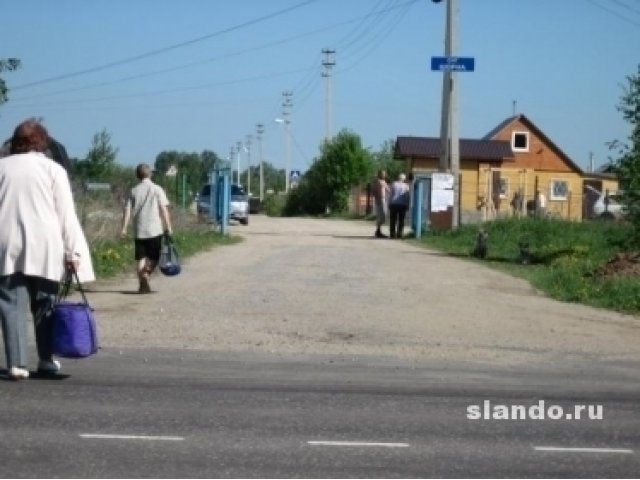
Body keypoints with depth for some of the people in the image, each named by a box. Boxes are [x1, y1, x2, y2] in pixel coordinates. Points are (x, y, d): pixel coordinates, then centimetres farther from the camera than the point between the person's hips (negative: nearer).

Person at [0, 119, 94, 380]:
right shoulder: (52, 168, 4)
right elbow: (67, 214, 0)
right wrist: (73, 251, 1)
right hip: (44, 247, 0)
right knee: (45, 304, 13)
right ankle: (46, 359, 17)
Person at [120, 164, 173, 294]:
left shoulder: (134, 191, 7)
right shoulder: (157, 189, 0)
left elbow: (127, 210, 1)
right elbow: (163, 210, -5)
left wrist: (124, 228, 1)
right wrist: (168, 227, -1)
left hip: (139, 230, 2)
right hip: (154, 230, -2)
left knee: (141, 259, 8)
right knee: (153, 258, 5)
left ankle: (143, 285, 3)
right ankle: (146, 275, -19)